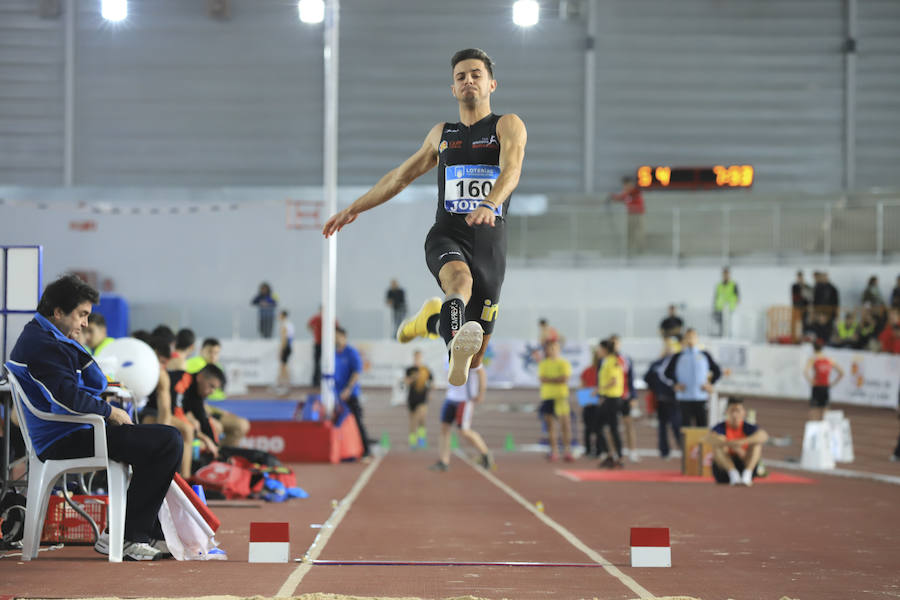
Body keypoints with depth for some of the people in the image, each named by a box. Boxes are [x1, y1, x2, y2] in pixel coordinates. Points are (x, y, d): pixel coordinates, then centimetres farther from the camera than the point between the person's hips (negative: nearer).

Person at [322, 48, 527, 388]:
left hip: (490, 240, -1)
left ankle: (432, 319, 33)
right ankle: (457, 349, -62)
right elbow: (401, 176, 30)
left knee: (474, 358, 3)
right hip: (446, 236, 1)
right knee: (460, 279, -37)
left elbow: (511, 171, -17)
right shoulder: (442, 134, 18)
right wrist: (354, 208, 30)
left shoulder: (508, 126, 3)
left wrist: (489, 204, -38)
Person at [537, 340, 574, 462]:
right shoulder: (543, 364, 13)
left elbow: (565, 379, -9)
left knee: (565, 422, -12)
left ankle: (567, 451, -12)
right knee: (550, 424, 3)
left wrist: (549, 379, -7)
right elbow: (542, 379, 0)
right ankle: (553, 452, 7)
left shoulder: (564, 363, 2)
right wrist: (557, 379, -11)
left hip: (561, 397, -4)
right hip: (547, 396, 4)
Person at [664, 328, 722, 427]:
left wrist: (710, 384, 5)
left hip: (701, 398, 1)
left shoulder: (704, 355, 11)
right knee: (685, 426, -3)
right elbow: (668, 373, 11)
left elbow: (717, 371, 16)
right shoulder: (678, 357, 7)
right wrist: (675, 385, -1)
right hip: (684, 398, -1)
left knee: (703, 425, -1)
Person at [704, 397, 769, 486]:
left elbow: (764, 436, -26)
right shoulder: (721, 427, -6)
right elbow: (708, 439, -29)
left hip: (746, 465, 1)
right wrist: (732, 445, -40)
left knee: (756, 442, -18)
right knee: (718, 443, -23)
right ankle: (734, 474, -37)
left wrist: (741, 442, -40)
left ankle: (747, 475, -34)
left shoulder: (747, 427, -4)